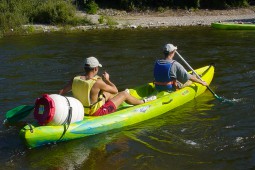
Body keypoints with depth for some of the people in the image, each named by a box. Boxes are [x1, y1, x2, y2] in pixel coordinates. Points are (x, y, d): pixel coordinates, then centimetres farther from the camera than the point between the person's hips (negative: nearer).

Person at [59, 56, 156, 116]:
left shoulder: (75, 80, -11)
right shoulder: (97, 82, -28)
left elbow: (61, 92, -9)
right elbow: (115, 90, -14)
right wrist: (107, 79, 1)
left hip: (82, 111, 7)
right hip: (97, 113, -7)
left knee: (107, 94, 32)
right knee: (124, 94, 12)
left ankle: (122, 98, 65)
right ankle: (143, 102, 39)